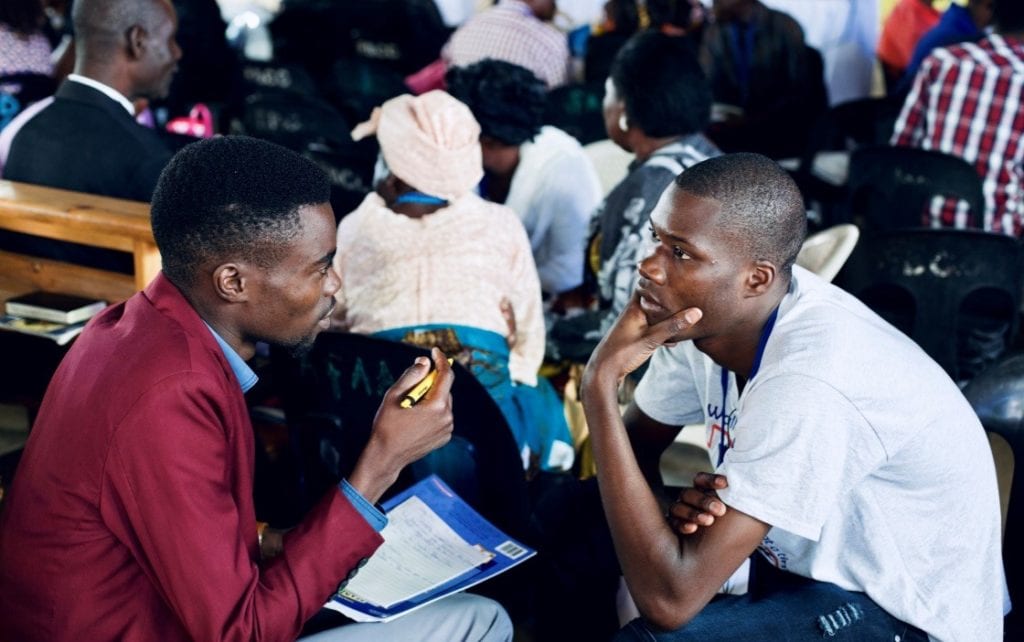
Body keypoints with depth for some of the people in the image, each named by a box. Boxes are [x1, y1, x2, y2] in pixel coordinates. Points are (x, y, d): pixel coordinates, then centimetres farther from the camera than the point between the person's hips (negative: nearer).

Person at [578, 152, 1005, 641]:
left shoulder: (807, 384, -35)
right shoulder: (708, 312, -13)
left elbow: (669, 600, -36)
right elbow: (635, 449, 2)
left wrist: (601, 384, -35)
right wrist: (686, 506, -21)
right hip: (804, 549, 7)